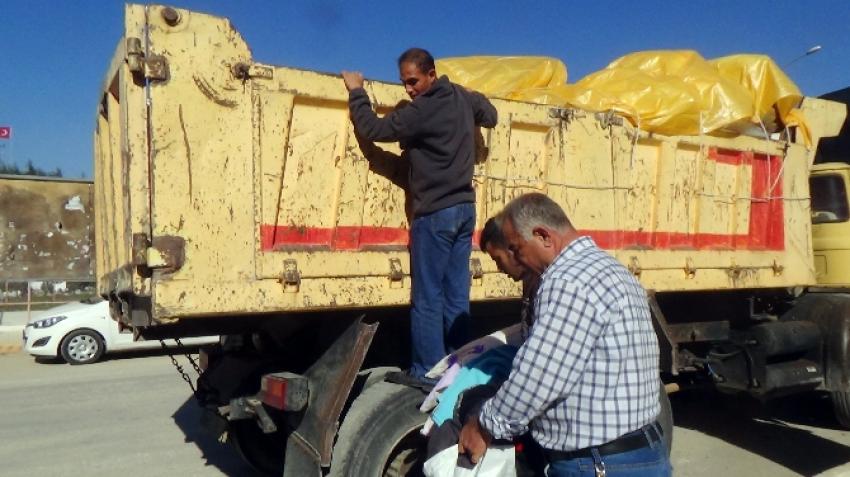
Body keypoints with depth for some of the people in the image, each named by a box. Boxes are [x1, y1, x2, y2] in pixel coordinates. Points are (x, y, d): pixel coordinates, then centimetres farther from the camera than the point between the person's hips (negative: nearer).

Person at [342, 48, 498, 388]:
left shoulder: (421, 111, -15)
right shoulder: (462, 97, 9)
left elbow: (372, 130, -10)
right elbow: (490, 117, 27)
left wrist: (356, 92, 2)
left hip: (435, 213, -8)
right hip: (465, 209, 8)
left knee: (427, 297, -2)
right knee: (457, 296, 9)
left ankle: (426, 372, 3)